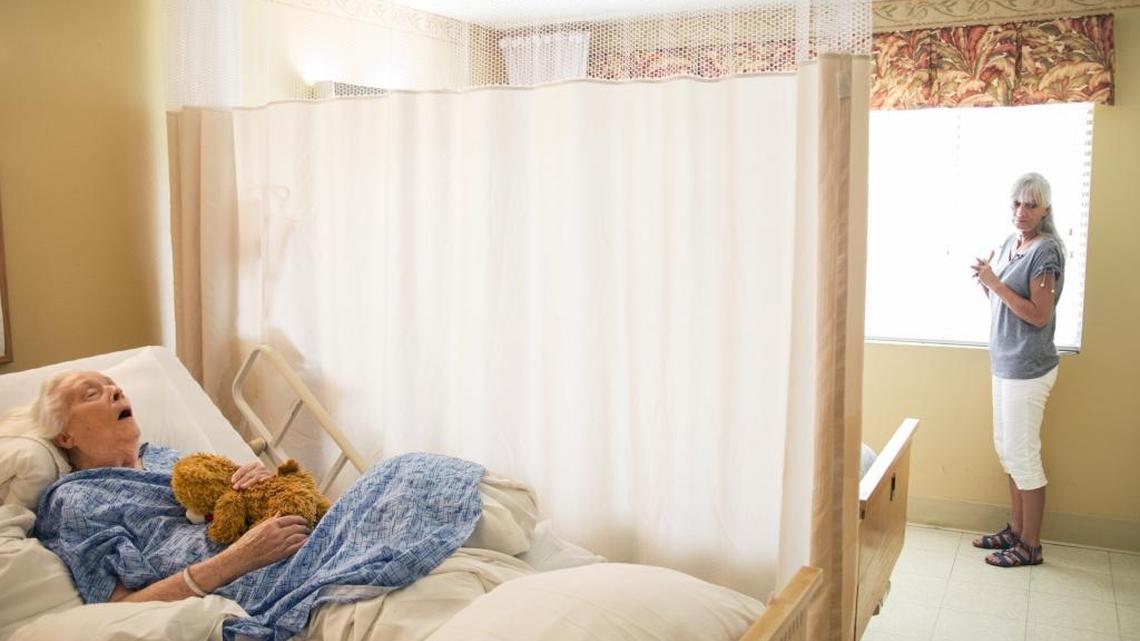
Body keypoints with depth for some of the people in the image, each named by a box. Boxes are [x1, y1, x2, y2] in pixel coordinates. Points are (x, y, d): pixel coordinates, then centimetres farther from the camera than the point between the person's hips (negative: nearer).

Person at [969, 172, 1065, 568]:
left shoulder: (1045, 250, -15)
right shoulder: (1010, 243, 10)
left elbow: (1040, 315, -20)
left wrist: (995, 283, -21)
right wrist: (985, 280, -1)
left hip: (1028, 368, -9)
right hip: (1005, 363, 9)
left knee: (1022, 454, -1)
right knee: (1007, 450, 16)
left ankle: (1030, 546, 11)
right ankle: (1015, 530, 29)